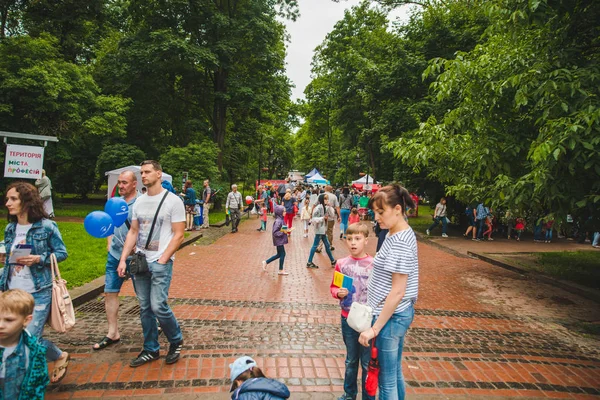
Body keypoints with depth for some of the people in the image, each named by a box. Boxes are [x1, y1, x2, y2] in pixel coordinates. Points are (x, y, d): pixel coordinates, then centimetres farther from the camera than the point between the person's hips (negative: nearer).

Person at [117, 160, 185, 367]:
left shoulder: (173, 201, -7)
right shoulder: (139, 201, 11)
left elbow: (178, 235, -8)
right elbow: (133, 232, 14)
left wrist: (162, 261, -14)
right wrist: (123, 259, 4)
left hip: (160, 263, -6)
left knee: (158, 306, -11)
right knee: (145, 308, 10)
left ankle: (176, 341, 15)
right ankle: (150, 350, 24)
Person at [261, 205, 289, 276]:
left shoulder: (281, 220, 7)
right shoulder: (278, 221, -21)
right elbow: (275, 232, -23)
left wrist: (285, 230, 5)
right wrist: (283, 232, -23)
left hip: (280, 240, 10)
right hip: (279, 241, -10)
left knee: (279, 254, 17)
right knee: (282, 254, 0)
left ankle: (266, 262, 28)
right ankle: (281, 270, 12)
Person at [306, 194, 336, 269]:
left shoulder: (324, 207, 11)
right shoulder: (319, 207, -17)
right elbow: (314, 218, -22)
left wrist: (329, 207, 0)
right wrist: (323, 218, -26)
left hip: (322, 229, 10)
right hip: (319, 229, -10)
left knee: (327, 245, 15)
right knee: (315, 245, -4)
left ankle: (333, 261, 23)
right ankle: (309, 263, 3)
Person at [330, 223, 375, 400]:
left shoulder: (373, 264, -11)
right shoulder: (341, 264, -3)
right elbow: (333, 287, 6)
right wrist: (338, 293, -15)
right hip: (347, 319, 3)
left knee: (368, 362, 7)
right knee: (351, 360, 20)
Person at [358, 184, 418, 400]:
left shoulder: (399, 242, -23)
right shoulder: (402, 233, 6)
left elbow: (397, 292, -23)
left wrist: (375, 328, -19)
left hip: (391, 317, -9)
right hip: (398, 314, 9)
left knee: (386, 380, 6)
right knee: (395, 372, 22)